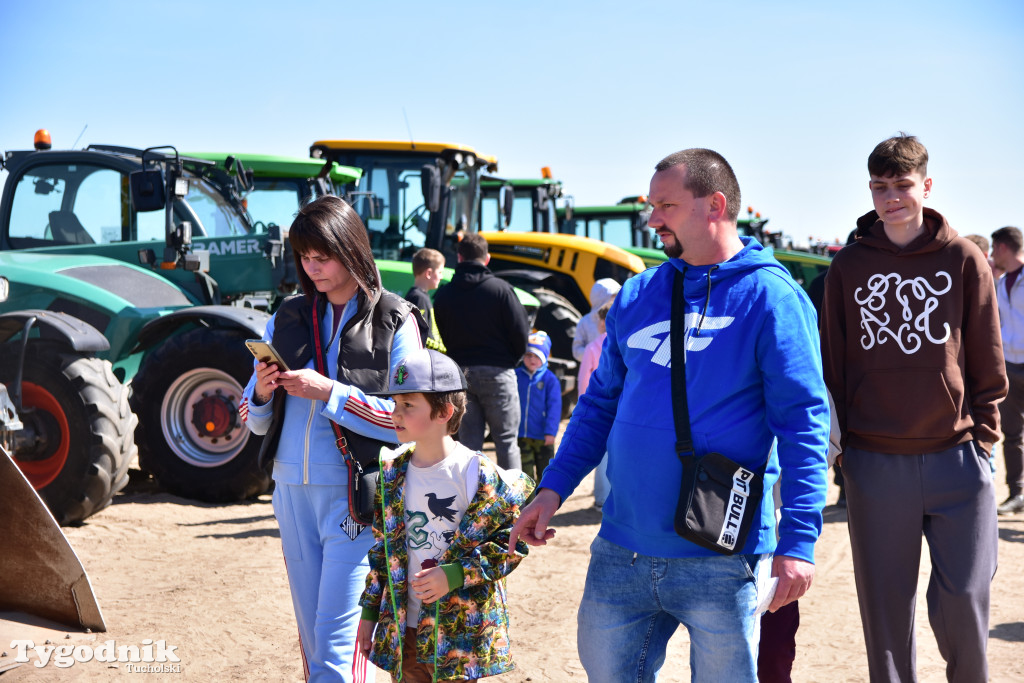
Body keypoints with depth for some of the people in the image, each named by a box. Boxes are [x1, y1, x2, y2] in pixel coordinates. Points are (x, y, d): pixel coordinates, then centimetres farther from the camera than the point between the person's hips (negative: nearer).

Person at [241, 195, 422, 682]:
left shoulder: (394, 322, -3)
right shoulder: (287, 320, 10)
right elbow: (256, 422, 14)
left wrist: (329, 393, -17)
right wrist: (262, 394, -8)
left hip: (354, 494, -5)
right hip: (292, 488, 5)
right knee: (311, 639, 14)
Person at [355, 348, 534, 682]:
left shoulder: (477, 475, -13)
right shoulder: (393, 472, 5)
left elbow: (512, 540, -11)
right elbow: (383, 546, 13)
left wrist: (455, 574, -20)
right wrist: (369, 612, 13)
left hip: (460, 631, -5)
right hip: (402, 628, 5)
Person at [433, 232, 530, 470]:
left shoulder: (443, 294, 4)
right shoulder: (500, 288, -8)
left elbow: (441, 338, 5)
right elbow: (521, 333, -8)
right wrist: (512, 360, 10)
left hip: (459, 374, 3)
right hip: (496, 372, -3)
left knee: (468, 441, 8)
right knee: (506, 440, 4)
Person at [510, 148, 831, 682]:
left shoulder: (771, 297, -8)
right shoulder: (636, 295, 9)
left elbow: (803, 422, -12)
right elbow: (600, 403, 15)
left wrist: (797, 541, -19)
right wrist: (553, 488, 7)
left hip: (719, 562, -5)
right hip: (620, 555, 5)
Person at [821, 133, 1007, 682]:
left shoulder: (964, 260, 3)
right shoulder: (848, 267, 4)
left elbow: (987, 363, 5)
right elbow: (834, 366, 6)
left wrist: (982, 436, 0)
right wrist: (844, 443, 2)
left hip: (956, 459, -1)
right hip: (875, 465, 1)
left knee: (964, 602, 1)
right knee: (886, 606, 8)